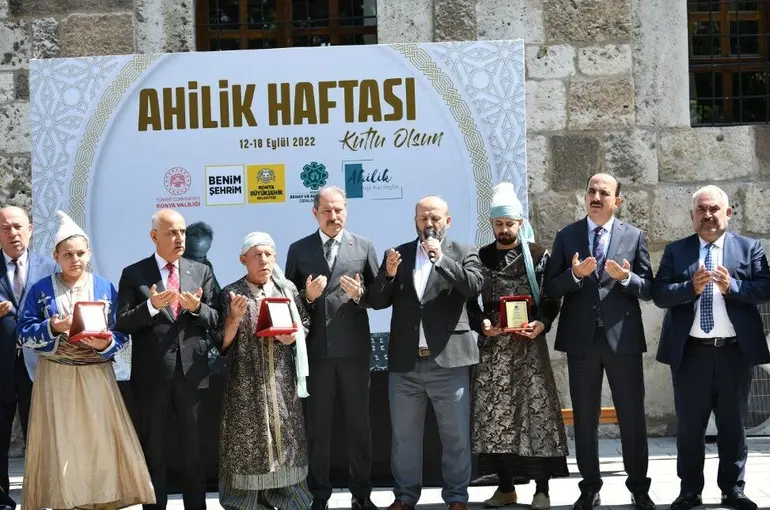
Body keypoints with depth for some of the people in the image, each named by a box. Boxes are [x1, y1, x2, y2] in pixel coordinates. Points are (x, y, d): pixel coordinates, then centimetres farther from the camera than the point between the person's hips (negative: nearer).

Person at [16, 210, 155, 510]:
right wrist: (52, 327, -17)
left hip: (96, 376, 1)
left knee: (101, 442, -1)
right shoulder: (41, 290, 3)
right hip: (55, 378, -1)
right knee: (60, 445, 0)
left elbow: (120, 334, 2)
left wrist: (105, 344, -19)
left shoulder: (105, 287, 5)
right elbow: (24, 333, 0)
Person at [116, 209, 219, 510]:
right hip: (152, 373, -2)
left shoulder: (201, 272, 9)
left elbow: (215, 320, 6)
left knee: (194, 447, 11)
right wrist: (151, 306, -21)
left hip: (191, 371, 2)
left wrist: (197, 307, -15)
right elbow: (122, 324, -6)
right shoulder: (134, 274, 1)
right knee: (153, 449, 8)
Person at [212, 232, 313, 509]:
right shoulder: (230, 294, -3)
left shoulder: (288, 289, 5)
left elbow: (305, 325, 13)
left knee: (285, 442, 6)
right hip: (246, 384, -2)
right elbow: (222, 344, -4)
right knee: (248, 446, 0)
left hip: (282, 382, 3)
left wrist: (293, 336, -8)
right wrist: (235, 317, -19)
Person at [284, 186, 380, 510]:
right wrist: (307, 296, -15)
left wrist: (360, 295, -16)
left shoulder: (364, 247, 5)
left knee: (358, 423, 8)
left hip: (354, 349, 0)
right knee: (317, 425, 7)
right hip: (316, 349, 0)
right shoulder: (298, 250, 5)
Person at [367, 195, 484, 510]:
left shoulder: (464, 253, 5)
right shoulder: (398, 254, 10)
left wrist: (442, 258, -18)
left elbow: (474, 287, -13)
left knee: (456, 436, 5)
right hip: (405, 362, 2)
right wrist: (388, 274, -12)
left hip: (448, 360, -2)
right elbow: (376, 302, 6)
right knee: (404, 436, 9)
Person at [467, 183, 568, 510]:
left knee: (536, 410, -4)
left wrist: (542, 323, -16)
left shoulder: (538, 254, 3)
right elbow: (470, 301, 8)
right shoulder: (481, 257, 9)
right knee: (494, 413, 2)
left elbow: (552, 298, 1)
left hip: (529, 343, -2)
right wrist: (482, 324, -10)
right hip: (492, 345, 2)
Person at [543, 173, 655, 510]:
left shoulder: (634, 236, 4)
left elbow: (648, 289, 2)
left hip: (623, 337, -1)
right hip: (581, 338, 1)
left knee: (632, 416, 4)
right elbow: (550, 289, 0)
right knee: (584, 417, 9)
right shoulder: (566, 236, 5)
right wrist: (574, 274, -18)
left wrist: (626, 278, -18)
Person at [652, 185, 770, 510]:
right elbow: (659, 293, -4)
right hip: (691, 352, 0)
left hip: (735, 351, 0)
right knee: (689, 425, 6)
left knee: (733, 423, 8)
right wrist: (691, 287, -20)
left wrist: (732, 286, -19)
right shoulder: (675, 251, 6)